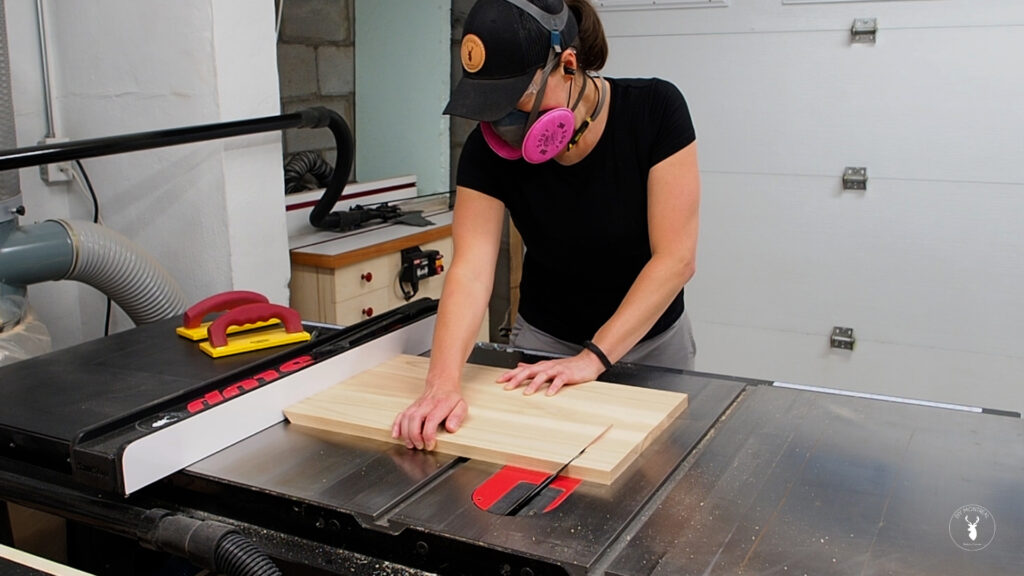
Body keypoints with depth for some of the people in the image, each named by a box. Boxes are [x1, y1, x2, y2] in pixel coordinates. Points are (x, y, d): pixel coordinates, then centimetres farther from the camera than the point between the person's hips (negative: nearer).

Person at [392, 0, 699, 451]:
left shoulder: (656, 110, -24)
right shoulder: (488, 149, -19)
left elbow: (675, 257, -25)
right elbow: (470, 271, -28)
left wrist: (593, 358, -30)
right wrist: (443, 382, -43)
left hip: (653, 338, 0)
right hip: (547, 341, 1)